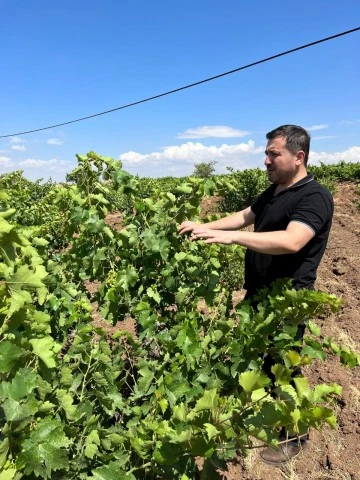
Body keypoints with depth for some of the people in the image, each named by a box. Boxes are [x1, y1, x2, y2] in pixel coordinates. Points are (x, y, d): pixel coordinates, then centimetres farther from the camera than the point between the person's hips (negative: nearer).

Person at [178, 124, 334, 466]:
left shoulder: (315, 197, -20)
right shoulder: (273, 192, 9)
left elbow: (291, 242, -35)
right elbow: (244, 217, 16)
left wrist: (230, 237, -41)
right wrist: (203, 226, 4)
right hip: (258, 294, 8)